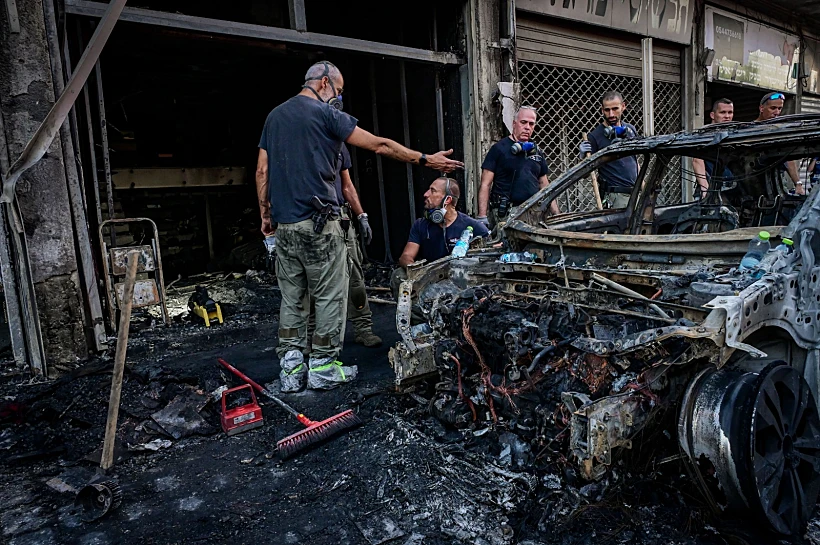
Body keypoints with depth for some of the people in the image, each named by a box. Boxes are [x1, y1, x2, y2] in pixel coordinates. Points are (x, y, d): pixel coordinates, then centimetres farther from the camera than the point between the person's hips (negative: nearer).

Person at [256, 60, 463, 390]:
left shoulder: (274, 116, 17)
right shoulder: (326, 114, -3)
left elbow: (262, 171, 14)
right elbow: (380, 145, -4)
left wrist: (266, 215, 19)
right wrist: (426, 160, 3)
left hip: (284, 224, 7)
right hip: (319, 224, -7)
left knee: (291, 297, 12)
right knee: (330, 297, 2)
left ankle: (290, 365, 15)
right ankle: (323, 368, 7)